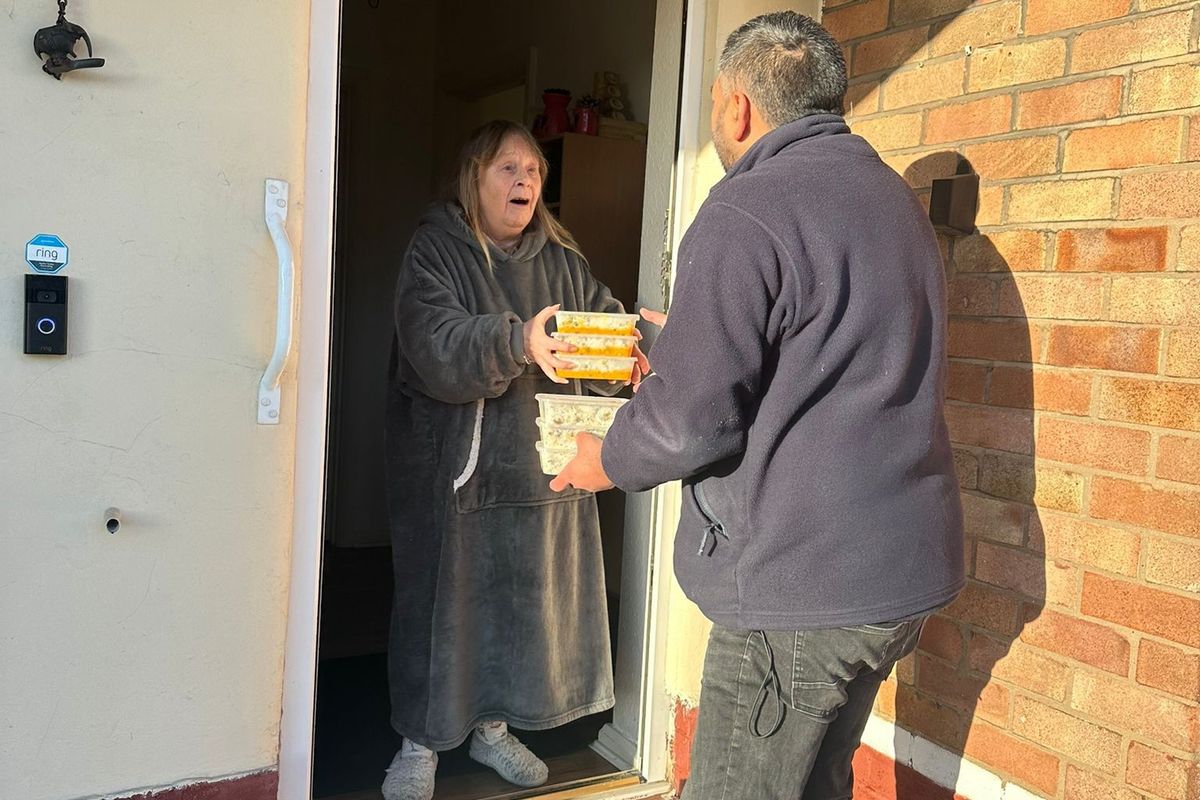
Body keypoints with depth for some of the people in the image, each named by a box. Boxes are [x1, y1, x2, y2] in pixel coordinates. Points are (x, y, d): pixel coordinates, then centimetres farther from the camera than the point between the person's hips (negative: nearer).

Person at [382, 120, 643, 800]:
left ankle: (493, 726, 32)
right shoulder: (436, 251, -5)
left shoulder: (561, 259, 11)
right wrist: (517, 341, -37)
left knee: (526, 597, 11)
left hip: (542, 460, 5)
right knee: (443, 597, 3)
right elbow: (434, 344, -21)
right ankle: (420, 740, 22)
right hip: (454, 468, -4)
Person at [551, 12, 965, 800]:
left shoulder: (746, 213, -16)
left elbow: (688, 419, -20)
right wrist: (676, 343, 28)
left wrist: (609, 460, 2)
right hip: (903, 567, 9)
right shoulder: (893, 196, 14)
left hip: (800, 583, -9)